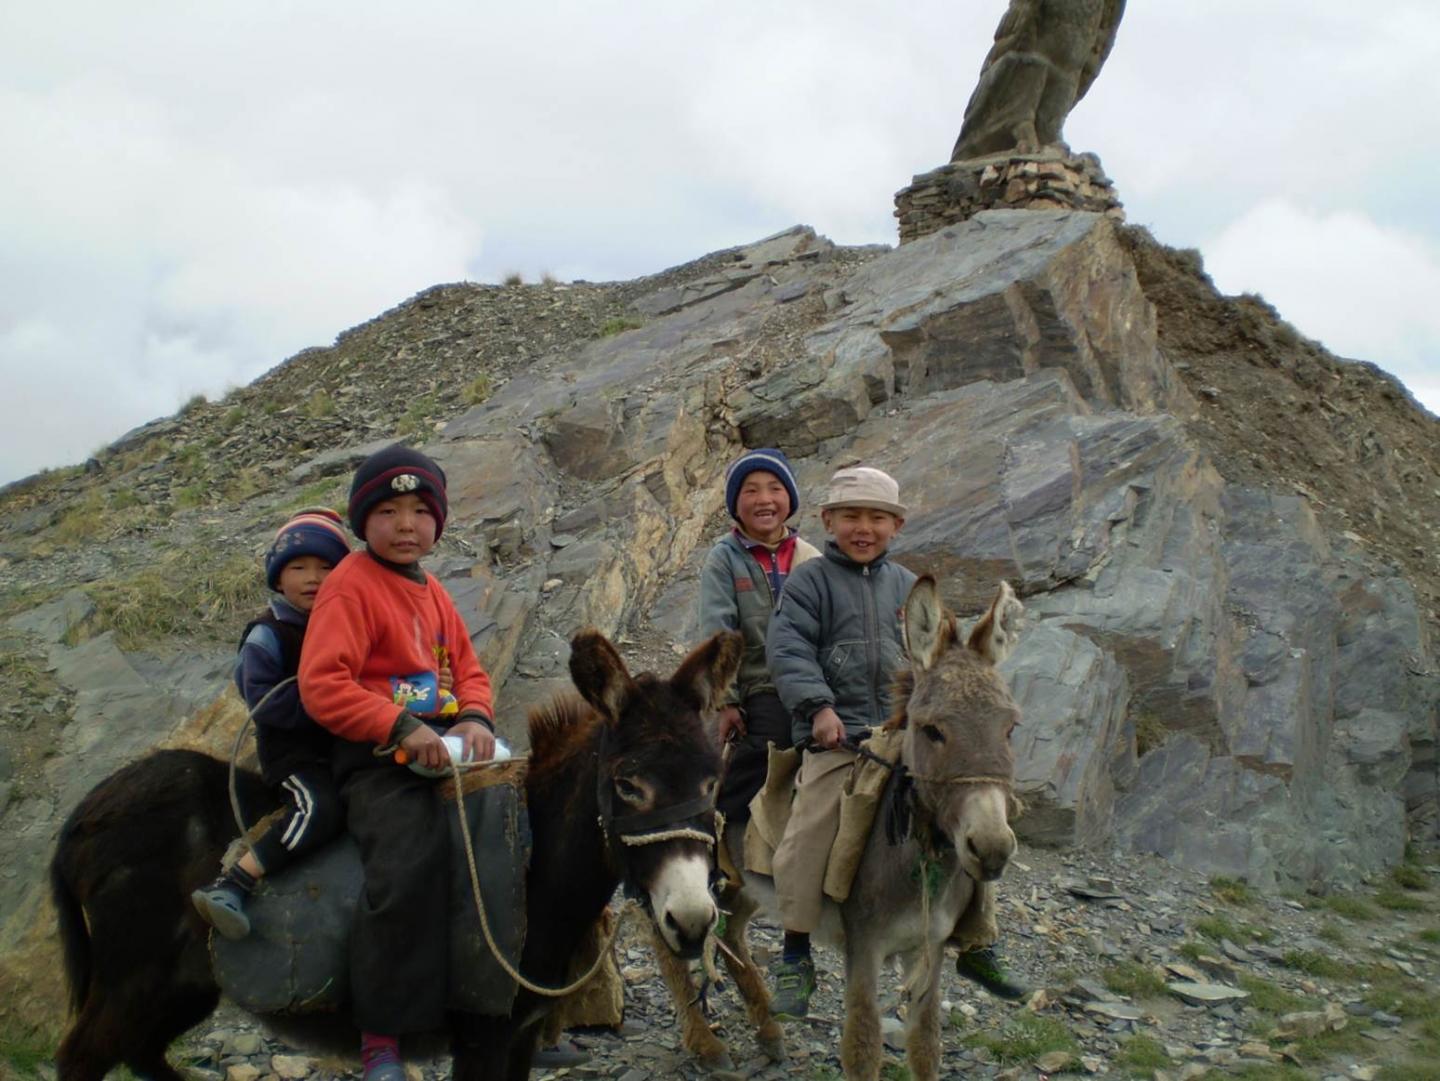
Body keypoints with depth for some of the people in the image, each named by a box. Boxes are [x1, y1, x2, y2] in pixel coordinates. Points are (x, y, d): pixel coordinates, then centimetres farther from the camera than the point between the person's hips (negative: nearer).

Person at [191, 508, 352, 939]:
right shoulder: (267, 637, -6)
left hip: (345, 746, 6)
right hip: (293, 752, -6)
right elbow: (264, 702, -15)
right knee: (321, 807, -31)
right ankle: (229, 887, -31)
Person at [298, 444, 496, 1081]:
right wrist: (401, 728, -24)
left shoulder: (432, 592, 18)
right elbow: (322, 684, -16)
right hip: (379, 757, -8)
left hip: (448, 742, 8)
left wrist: (476, 717, -3)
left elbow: (468, 669, 20)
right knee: (408, 863, -29)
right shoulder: (352, 585, -6)